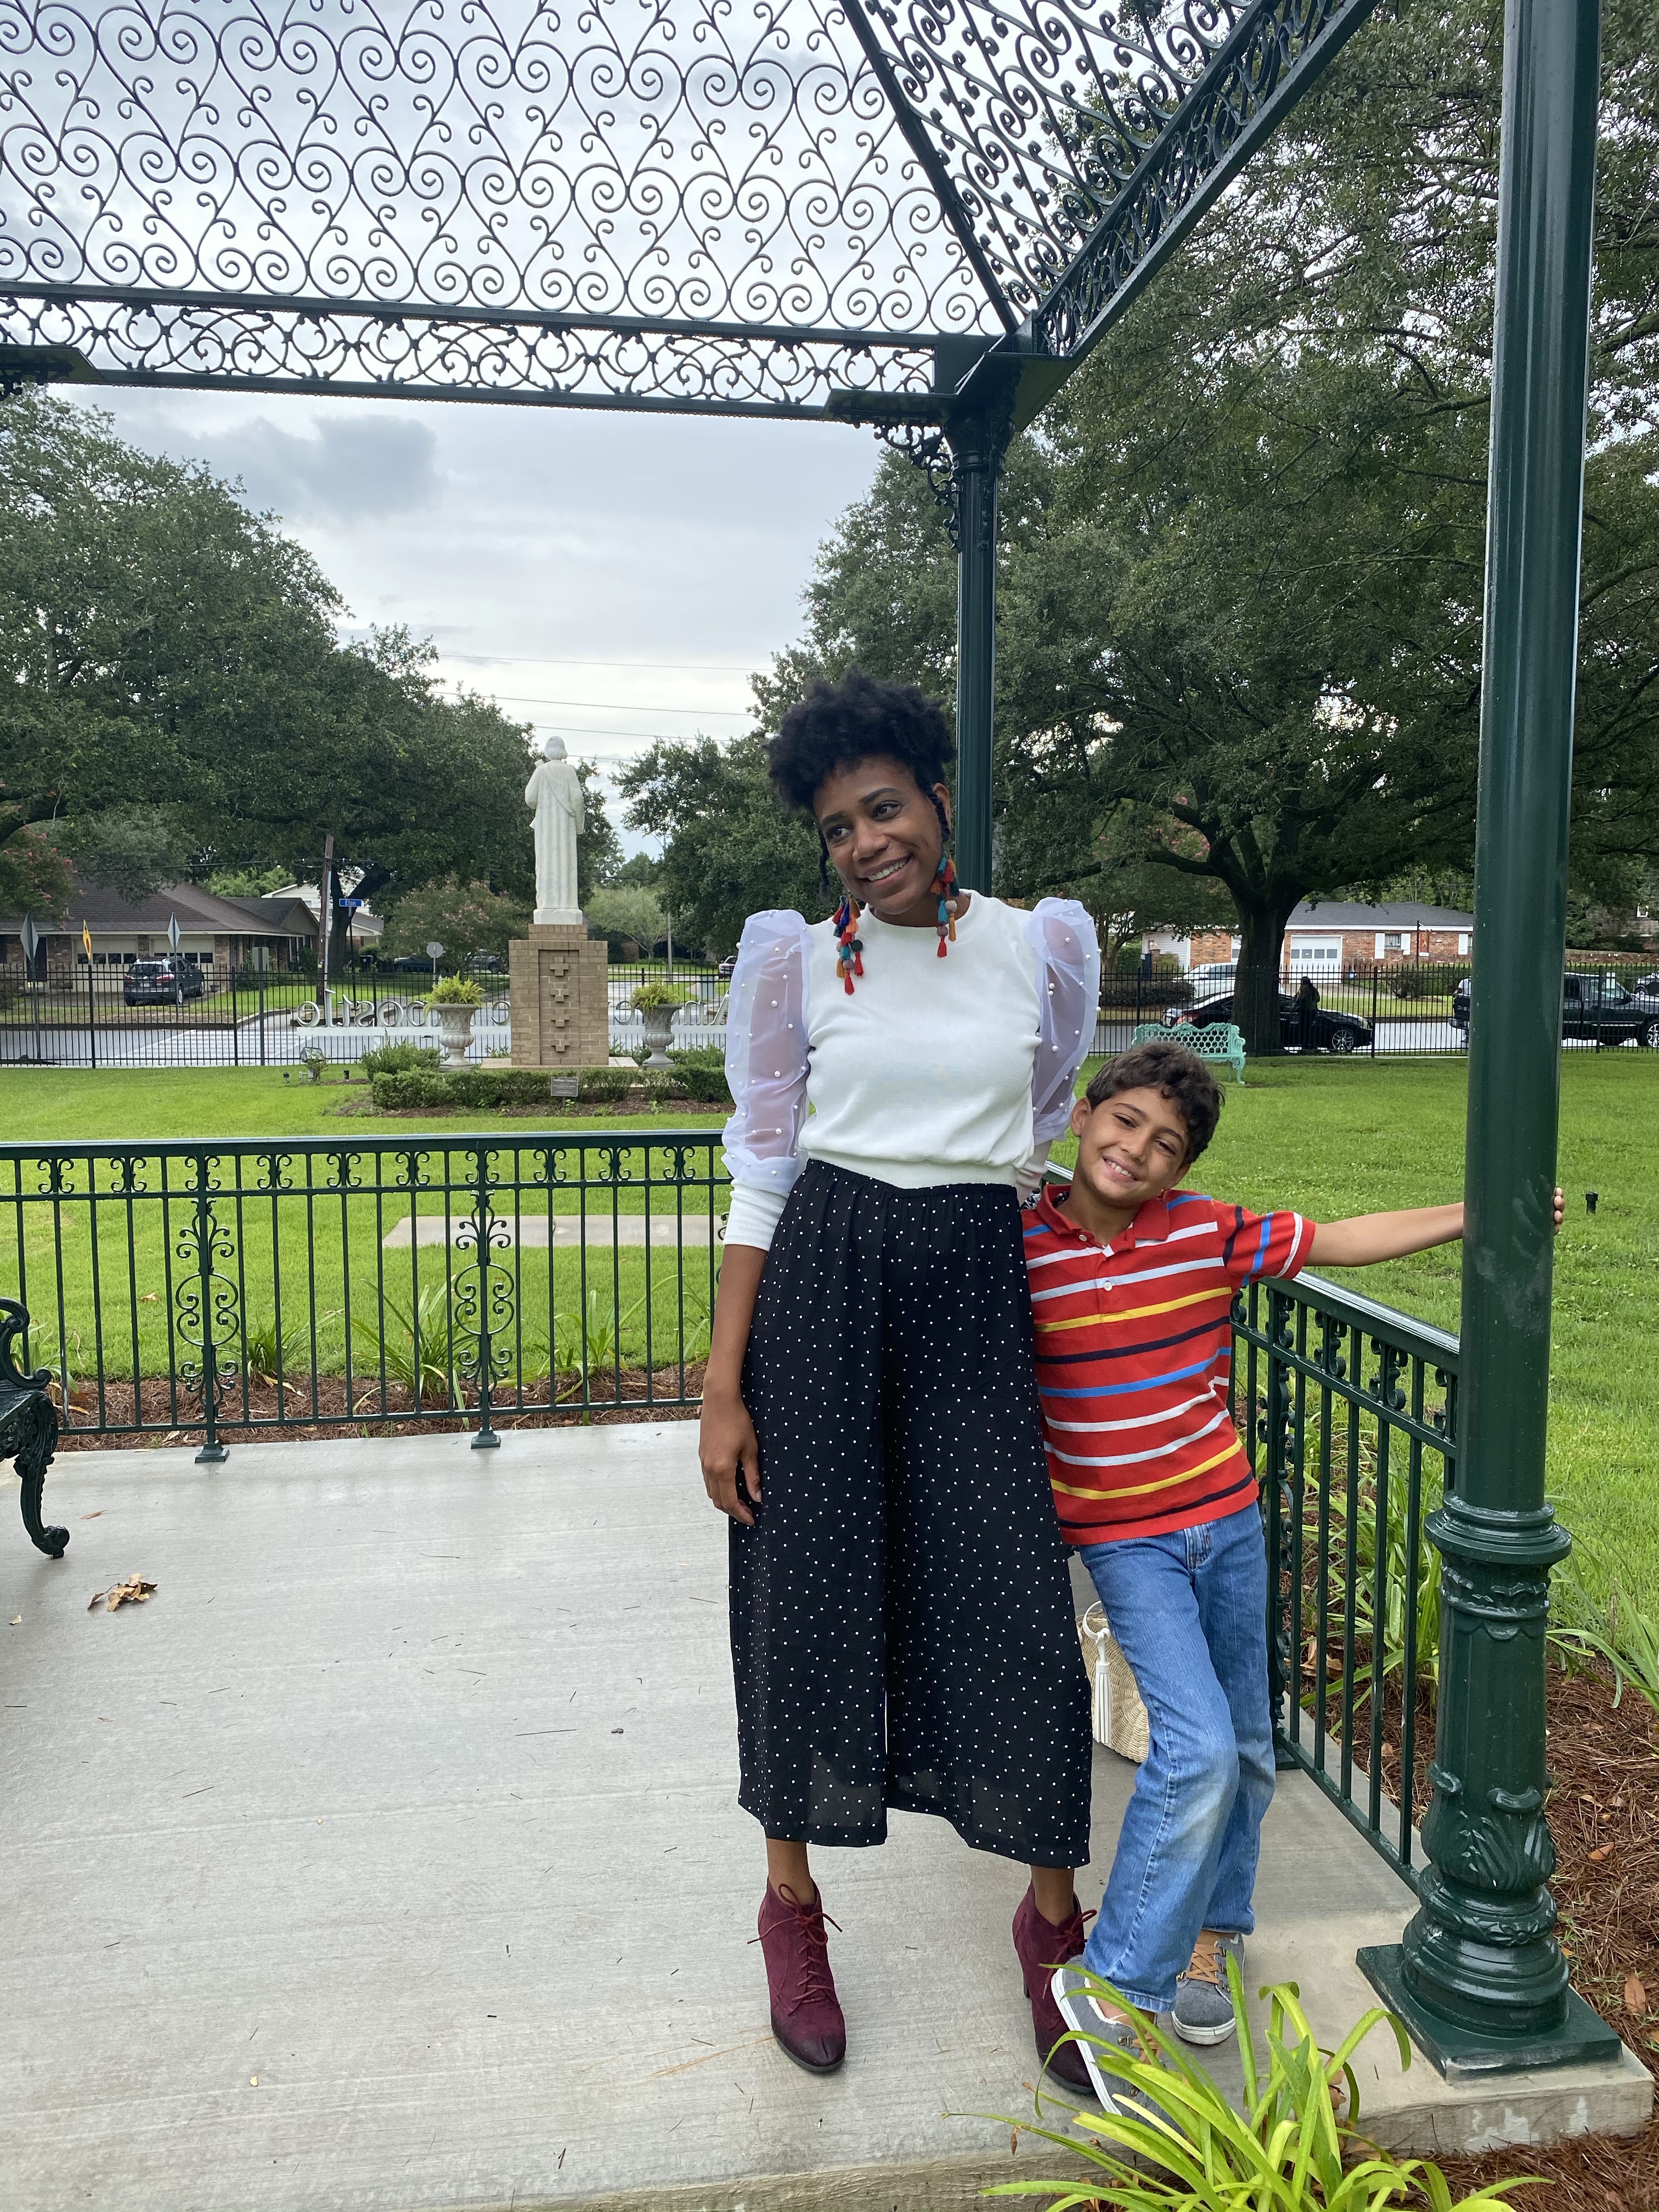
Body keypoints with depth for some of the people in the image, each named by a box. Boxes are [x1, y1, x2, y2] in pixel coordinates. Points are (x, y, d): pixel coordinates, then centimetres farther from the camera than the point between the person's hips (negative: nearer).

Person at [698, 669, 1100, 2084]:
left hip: (975, 1291, 1)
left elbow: (1041, 1152, 13)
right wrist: (723, 1386, -4)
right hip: (819, 1283, 0)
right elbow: (760, 1173, 0)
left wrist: (1054, 1344, 15)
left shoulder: (1038, 949, 3)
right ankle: (791, 1906, 31)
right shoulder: (800, 962, 1)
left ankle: (1052, 1916, 27)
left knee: (1011, 1593, 2)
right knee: (808, 1582, 7)